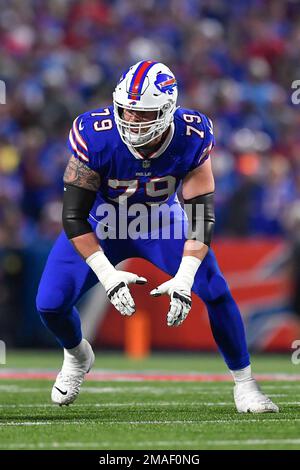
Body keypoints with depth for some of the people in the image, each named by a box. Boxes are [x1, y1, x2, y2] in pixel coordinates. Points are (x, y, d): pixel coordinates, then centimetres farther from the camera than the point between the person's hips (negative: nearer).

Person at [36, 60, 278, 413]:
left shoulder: (192, 138, -29)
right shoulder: (95, 137, -34)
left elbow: (201, 217, -25)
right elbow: (73, 217, -27)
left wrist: (183, 281, -37)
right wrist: (108, 276, -36)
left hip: (161, 219, 1)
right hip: (102, 223, -1)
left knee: (216, 291, -15)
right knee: (51, 303, -13)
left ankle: (244, 385, 5)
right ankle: (77, 356, 24)